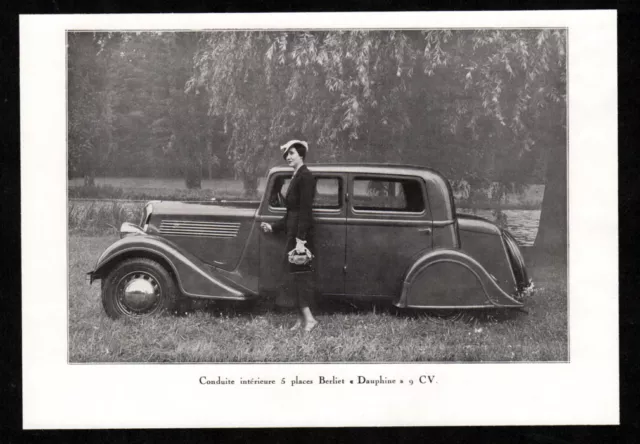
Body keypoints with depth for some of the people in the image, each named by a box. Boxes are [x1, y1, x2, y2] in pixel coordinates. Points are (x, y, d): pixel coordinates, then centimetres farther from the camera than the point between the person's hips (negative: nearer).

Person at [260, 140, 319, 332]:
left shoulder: (305, 176, -13)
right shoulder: (296, 177, 16)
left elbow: (305, 210, -19)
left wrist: (300, 240, -23)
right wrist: (272, 227, 21)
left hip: (301, 234, -9)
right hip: (293, 233, 9)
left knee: (297, 275, -10)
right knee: (295, 275, 10)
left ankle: (308, 318, -9)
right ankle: (302, 318, 14)